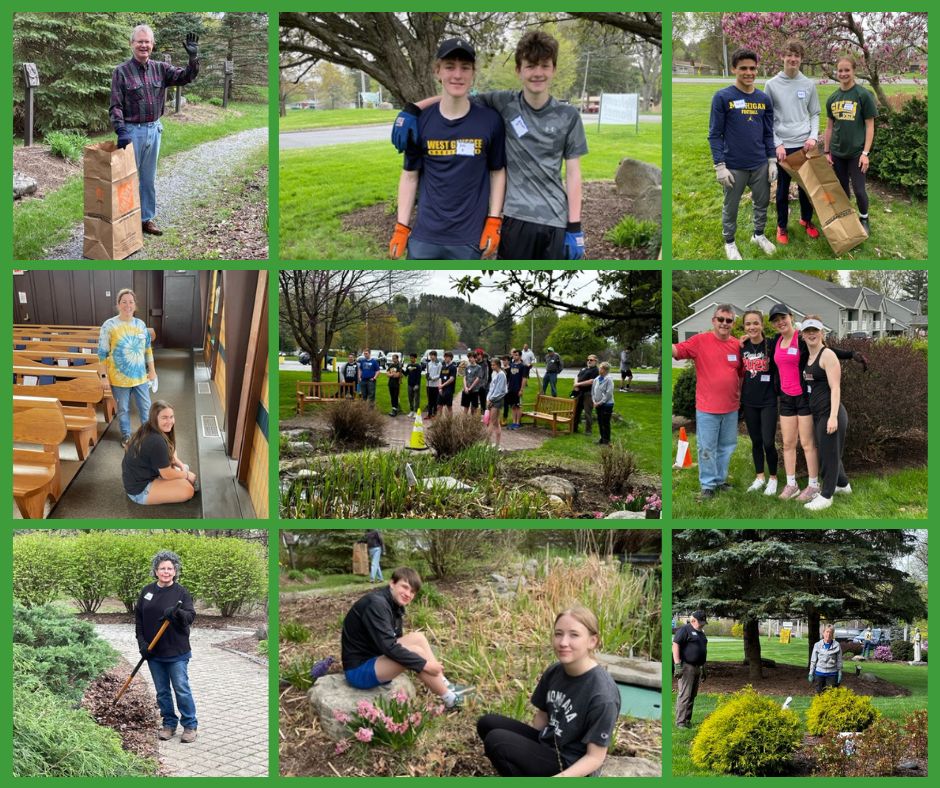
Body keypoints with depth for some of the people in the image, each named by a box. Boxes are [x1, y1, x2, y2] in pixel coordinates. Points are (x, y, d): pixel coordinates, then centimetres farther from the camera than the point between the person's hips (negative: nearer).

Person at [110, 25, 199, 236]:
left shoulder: (160, 69, 4)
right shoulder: (121, 72, -8)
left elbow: (187, 76, 0)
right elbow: (115, 106, -11)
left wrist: (193, 57, -18)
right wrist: (121, 131, -23)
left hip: (154, 130, 5)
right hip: (132, 131, -5)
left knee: (149, 178, 15)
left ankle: (147, 218, 25)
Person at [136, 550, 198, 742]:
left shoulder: (181, 592, -5)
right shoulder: (146, 591, 5)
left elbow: (191, 616, -12)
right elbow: (138, 618, 8)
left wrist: (177, 614, -32)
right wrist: (142, 643, -2)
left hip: (177, 652, -4)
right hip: (154, 652, 4)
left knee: (182, 689, -3)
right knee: (162, 691, 11)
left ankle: (190, 725, 8)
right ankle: (169, 724, 23)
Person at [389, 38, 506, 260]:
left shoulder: (490, 121, -4)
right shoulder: (421, 121, -1)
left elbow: (498, 172, 5)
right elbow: (410, 175, 6)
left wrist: (493, 223, -3)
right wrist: (402, 228, 3)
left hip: (470, 238, -1)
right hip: (425, 236, 1)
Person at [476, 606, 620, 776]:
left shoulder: (602, 696, -26)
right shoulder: (554, 672, -3)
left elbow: (595, 757, -20)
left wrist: (560, 777, -33)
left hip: (572, 768, -8)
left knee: (495, 741, -20)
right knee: (487, 724, 0)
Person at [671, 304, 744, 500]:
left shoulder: (736, 345, 4)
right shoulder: (700, 341, -9)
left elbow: (742, 373, 15)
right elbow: (676, 350, -21)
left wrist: (740, 395, 11)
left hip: (731, 408, 5)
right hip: (707, 408, -5)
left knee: (726, 447, 17)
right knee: (707, 449, 3)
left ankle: (720, 480, 32)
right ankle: (708, 485, 15)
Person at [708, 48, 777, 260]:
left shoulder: (764, 99, 3)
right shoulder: (722, 97, -10)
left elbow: (768, 133, 10)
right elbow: (714, 135, -9)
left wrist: (772, 161, 5)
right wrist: (719, 166, -13)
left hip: (760, 165, 4)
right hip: (734, 167, -4)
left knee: (762, 203, 16)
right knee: (731, 207, 10)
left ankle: (759, 235, 37)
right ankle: (729, 242, 27)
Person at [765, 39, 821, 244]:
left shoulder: (809, 85, 3)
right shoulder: (772, 85, -3)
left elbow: (815, 114, 8)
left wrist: (813, 136, -9)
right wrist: (777, 144, -10)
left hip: (805, 145, 2)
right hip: (783, 146, -2)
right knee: (783, 188, 7)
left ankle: (807, 220, 30)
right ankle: (782, 226, 20)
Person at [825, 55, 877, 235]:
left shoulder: (863, 95, -8)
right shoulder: (832, 99, 5)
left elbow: (870, 126, -8)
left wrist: (865, 152, -13)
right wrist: (826, 152, 8)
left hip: (856, 152, -4)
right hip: (837, 153, 4)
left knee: (859, 189, 0)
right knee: (841, 189, 11)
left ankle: (864, 219, 21)